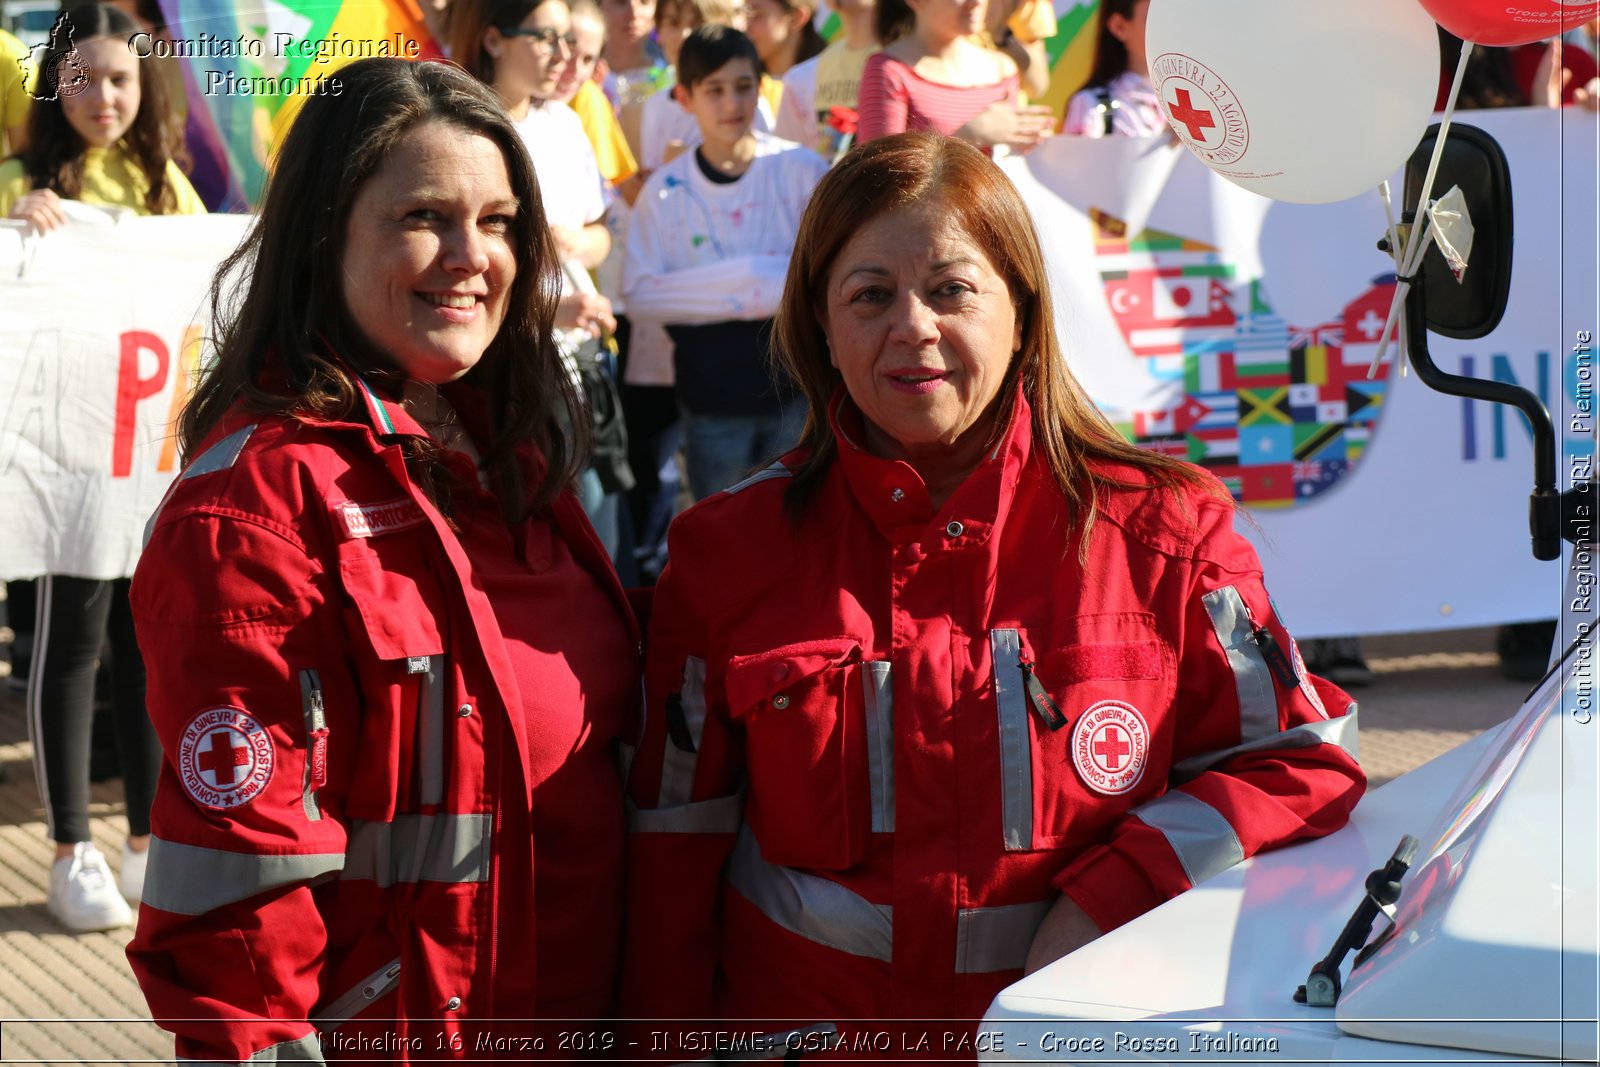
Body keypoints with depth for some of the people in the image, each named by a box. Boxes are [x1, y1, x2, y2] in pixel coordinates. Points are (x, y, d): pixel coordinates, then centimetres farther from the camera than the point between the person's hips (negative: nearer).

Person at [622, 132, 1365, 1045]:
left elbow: (1299, 761, 2)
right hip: (795, 1024, 0)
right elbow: (676, 846, 5)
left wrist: (1107, 902, -10)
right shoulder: (732, 551, 2)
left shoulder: (1156, 532, 0)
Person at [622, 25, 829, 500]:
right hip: (711, 401, 1)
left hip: (797, 390, 0)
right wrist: (740, 286, -14)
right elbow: (639, 292, -7)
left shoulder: (803, 170, -4)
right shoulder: (665, 190, -3)